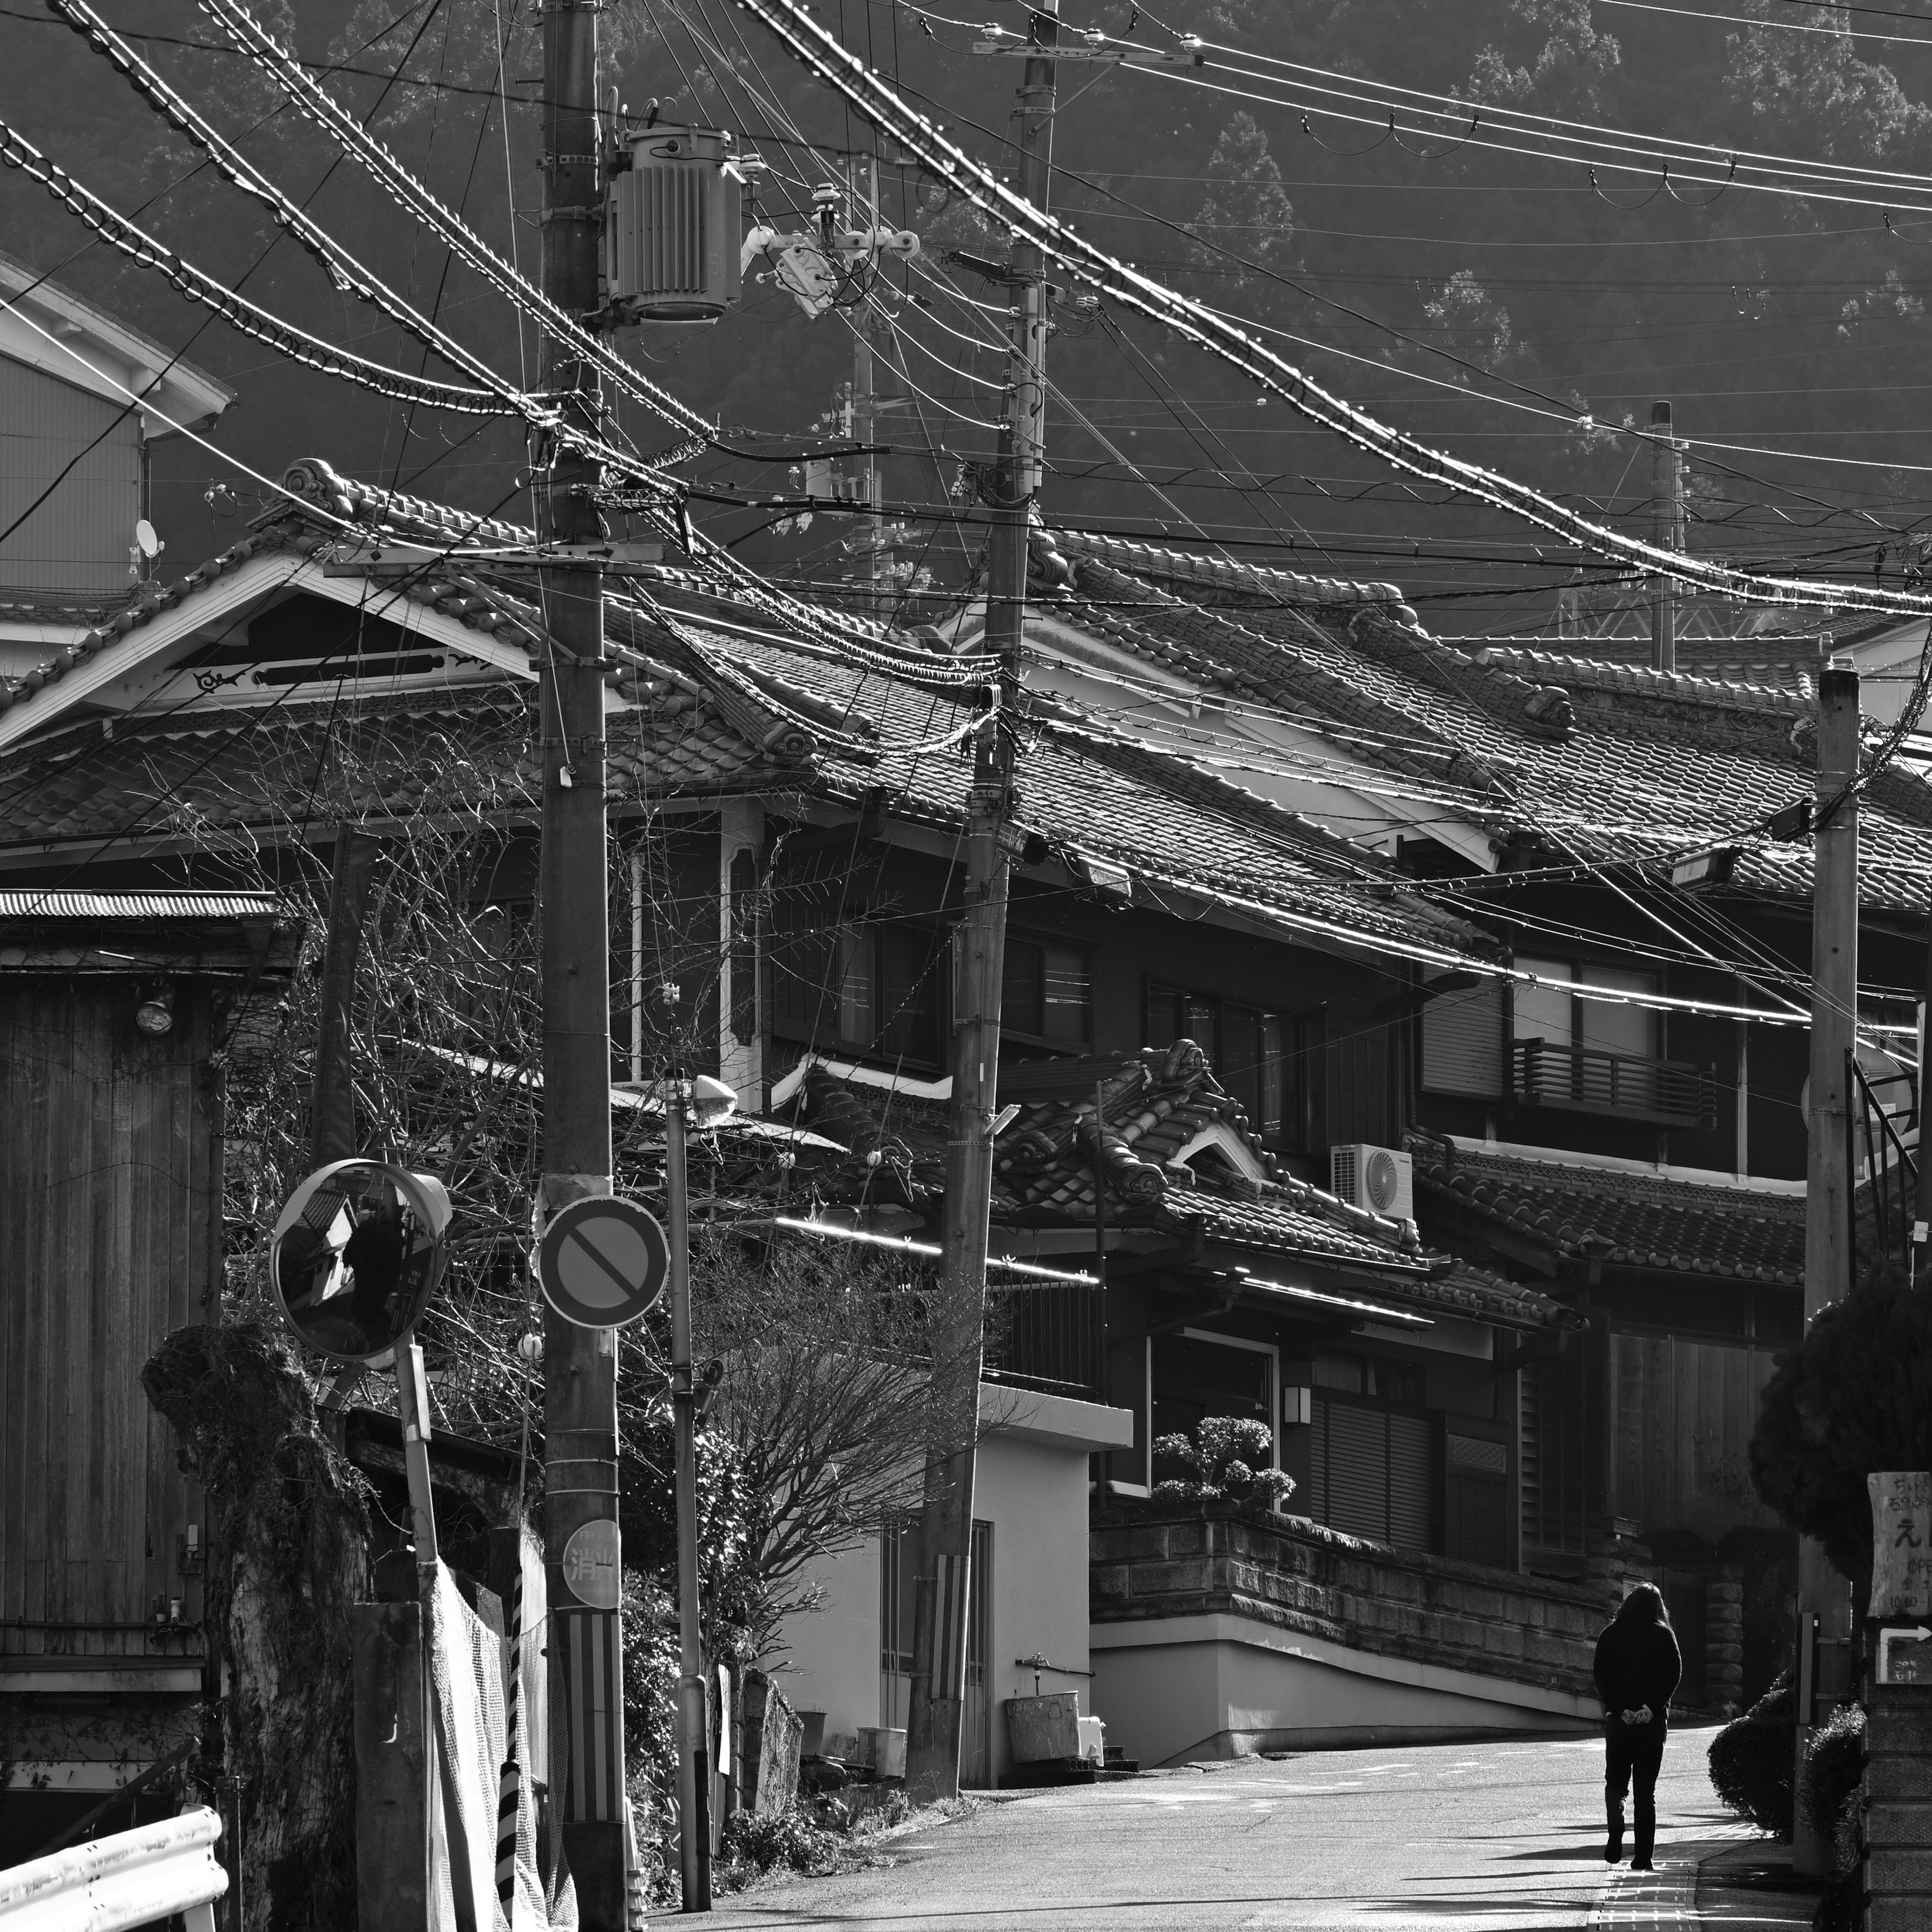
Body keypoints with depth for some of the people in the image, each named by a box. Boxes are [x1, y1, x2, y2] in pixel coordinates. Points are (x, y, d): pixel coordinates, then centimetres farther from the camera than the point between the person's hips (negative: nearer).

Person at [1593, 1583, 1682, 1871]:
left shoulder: (1611, 1634, 4)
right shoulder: (1663, 1635, 3)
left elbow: (1602, 1675, -5)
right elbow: (1674, 1673, -8)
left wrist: (1619, 1709, -9)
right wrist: (1652, 1708, -11)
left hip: (1619, 1717, 0)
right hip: (1653, 1720, 0)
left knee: (1615, 1781, 13)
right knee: (1646, 1789, 6)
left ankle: (1616, 1824, -16)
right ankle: (1643, 1856, 2)